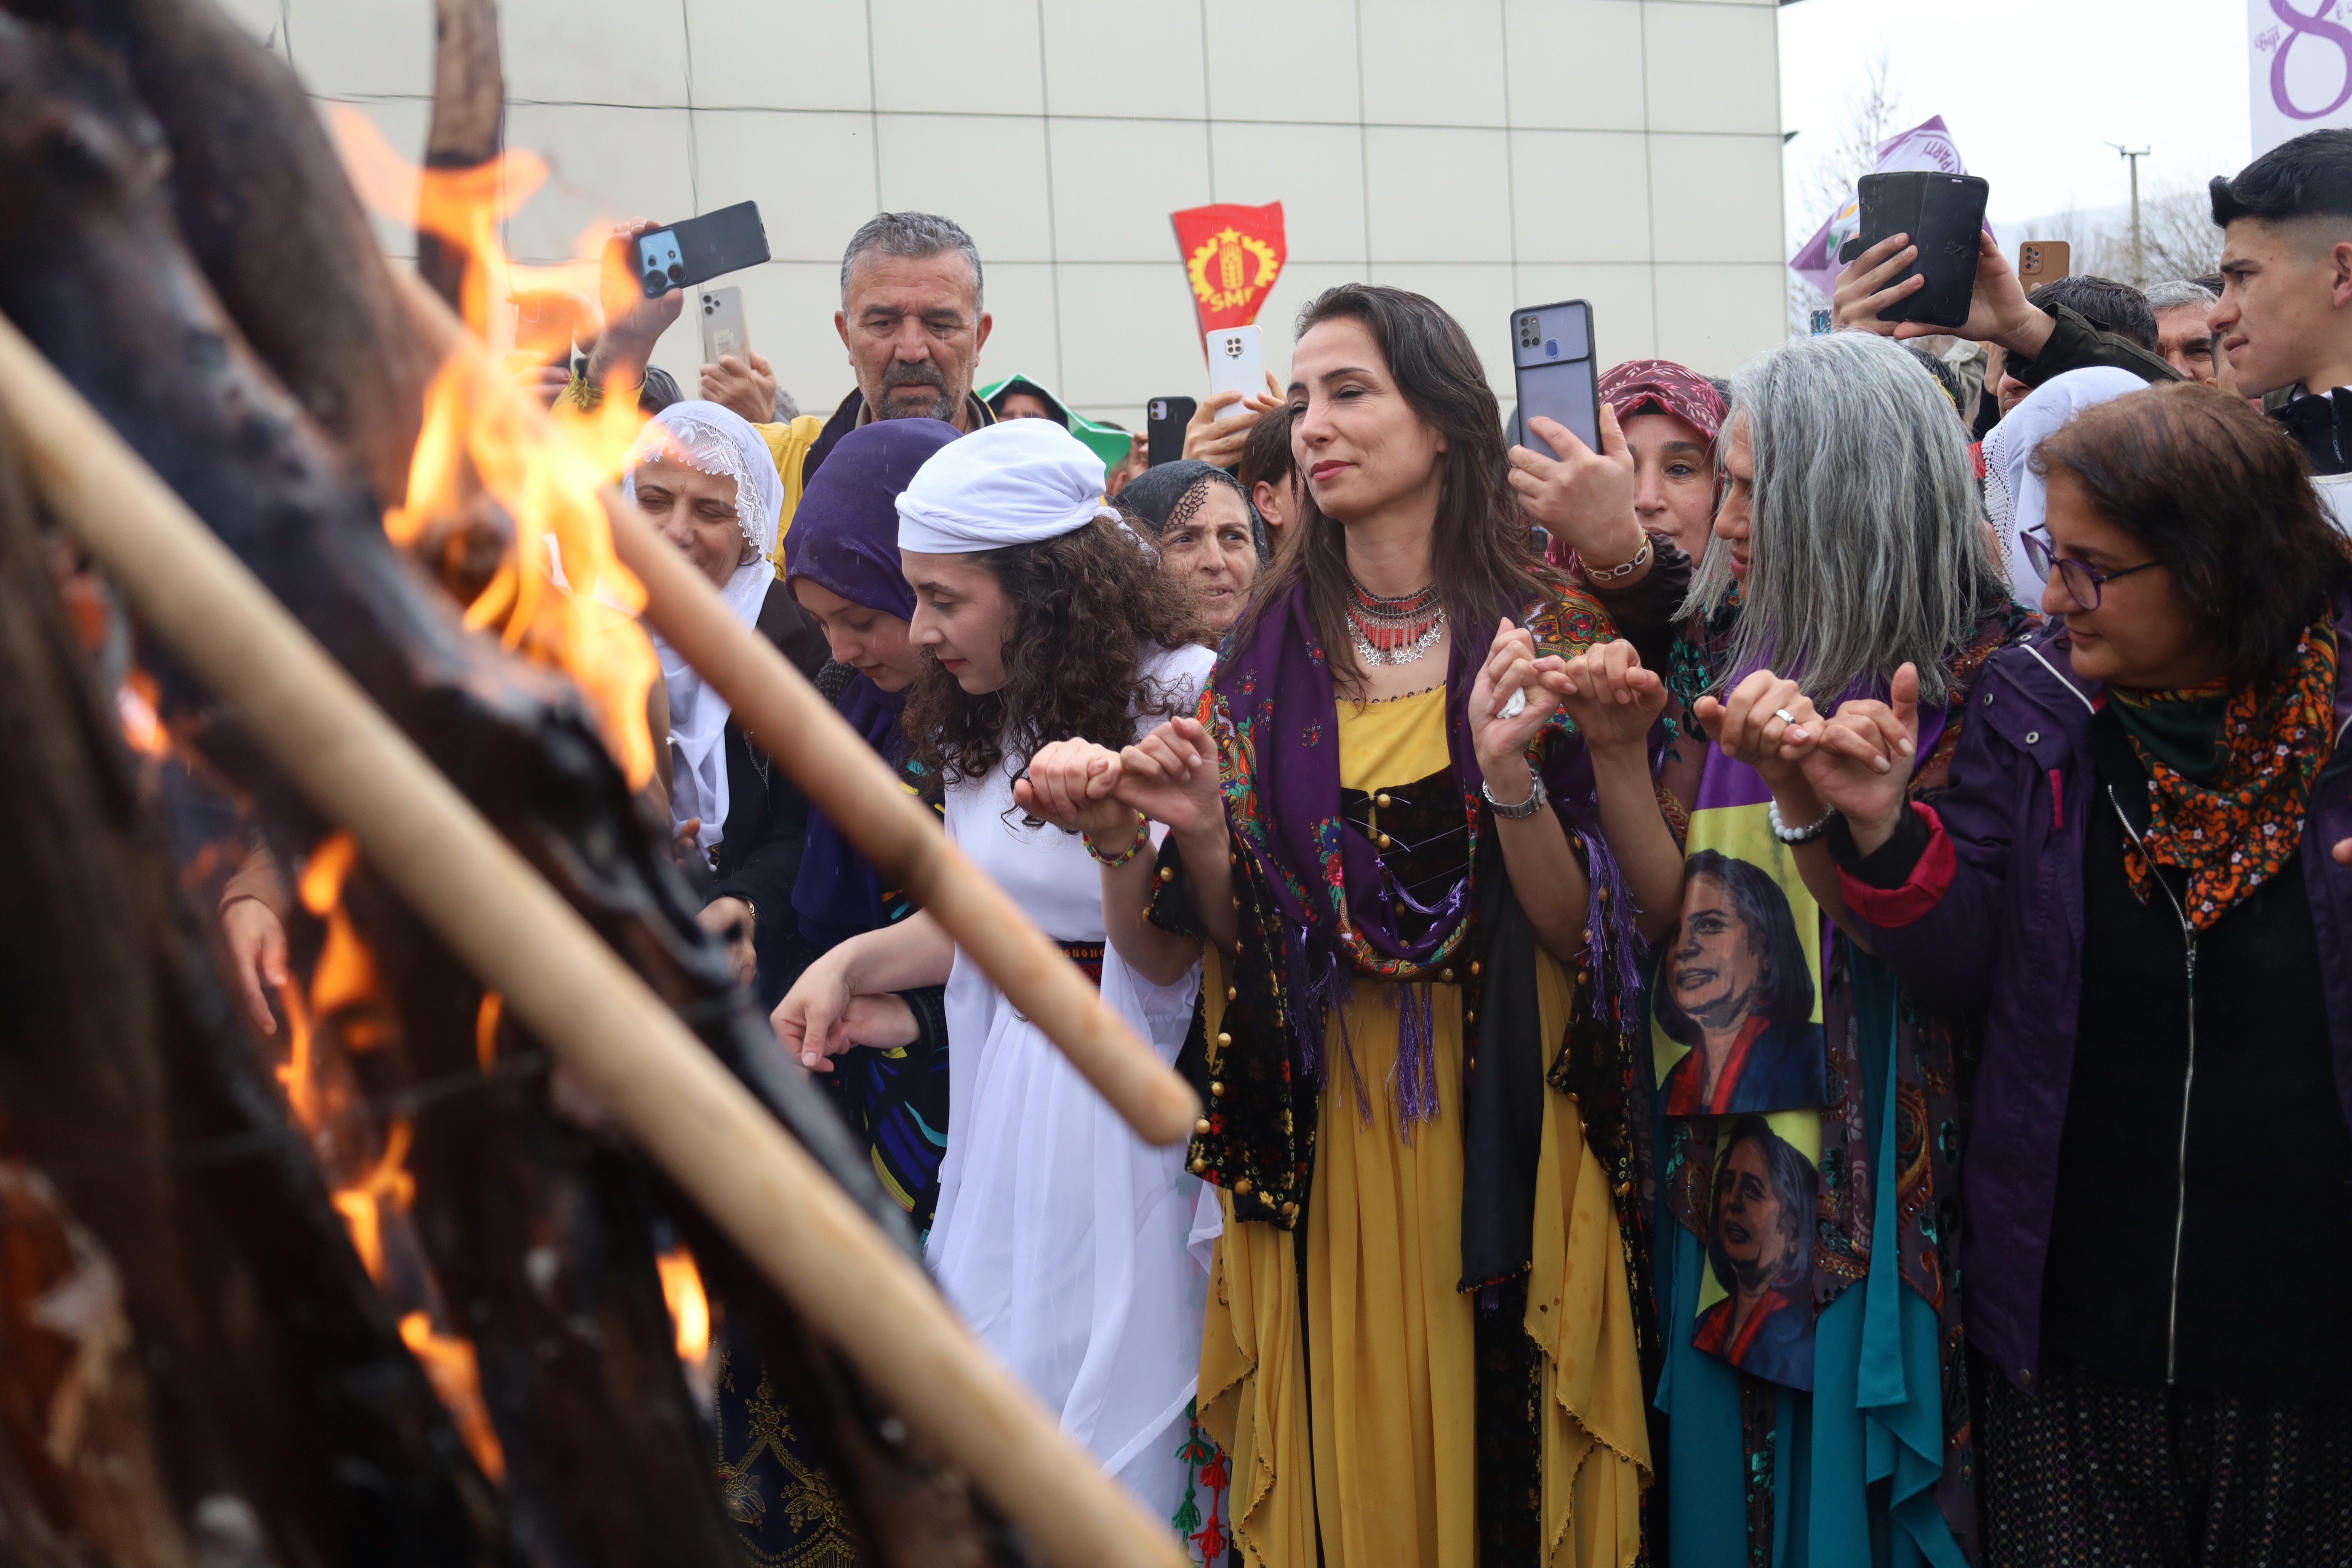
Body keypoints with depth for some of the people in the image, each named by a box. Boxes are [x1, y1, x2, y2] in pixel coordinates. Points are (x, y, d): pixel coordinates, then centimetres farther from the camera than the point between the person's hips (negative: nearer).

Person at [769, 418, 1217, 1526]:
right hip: (1005, 1096, 6)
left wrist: (1123, 838, -33)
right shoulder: (984, 719, 7)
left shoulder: (1185, 697, -13)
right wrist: (854, 963, 2)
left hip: (1132, 1109, -6)